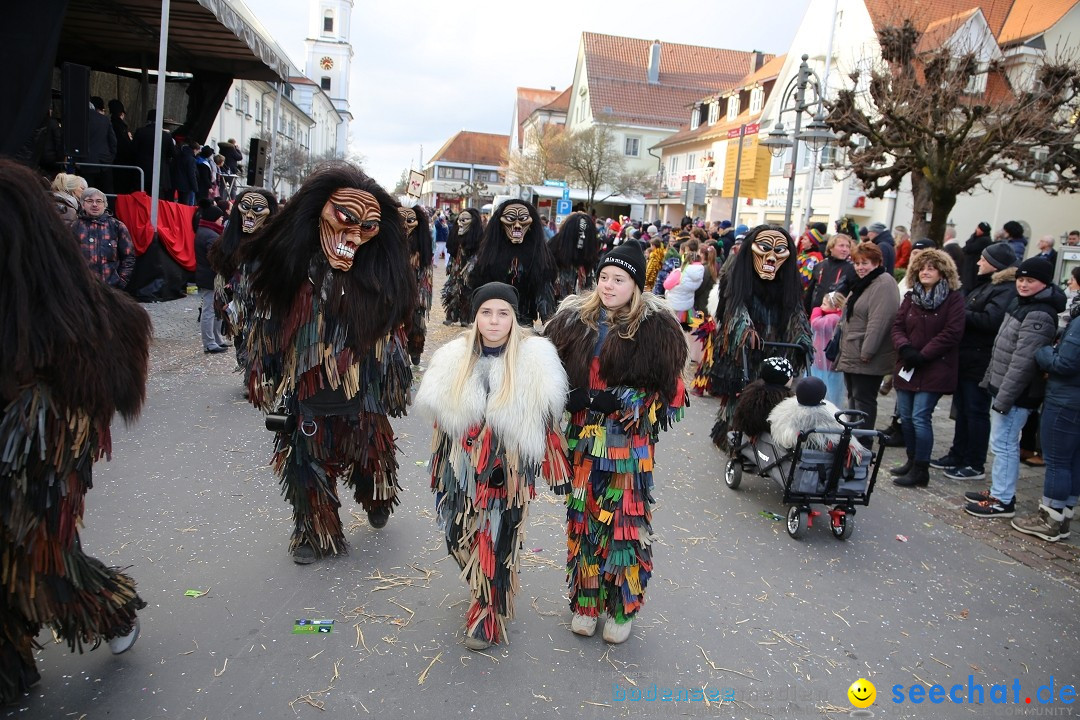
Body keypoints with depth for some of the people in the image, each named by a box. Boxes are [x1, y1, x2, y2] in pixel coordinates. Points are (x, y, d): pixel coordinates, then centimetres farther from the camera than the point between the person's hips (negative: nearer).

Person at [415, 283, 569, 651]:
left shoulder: (534, 360, -8)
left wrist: (555, 468, -3)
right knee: (462, 537, 12)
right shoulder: (454, 359, 1)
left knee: (497, 541, 4)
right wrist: (439, 470, 13)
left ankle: (488, 614, 24)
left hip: (508, 471, -3)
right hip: (462, 469, 4)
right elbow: (441, 419, 9)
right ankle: (486, 589, 41)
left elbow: (547, 420, -4)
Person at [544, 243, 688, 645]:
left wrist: (616, 402, -17)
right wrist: (571, 398, -9)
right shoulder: (574, 318, 4)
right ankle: (585, 602, 29)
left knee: (624, 522, 4)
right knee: (583, 519, 11)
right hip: (583, 440, 3)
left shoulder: (655, 327, -7)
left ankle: (622, 609, 24)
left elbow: (666, 390, -8)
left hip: (629, 444, -3)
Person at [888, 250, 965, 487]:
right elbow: (897, 326, 7)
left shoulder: (954, 298, -4)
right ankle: (912, 461, 25)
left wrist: (922, 355, -15)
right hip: (906, 367, 6)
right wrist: (904, 347, -13)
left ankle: (921, 470, 0)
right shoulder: (911, 297, 13)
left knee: (920, 417, -9)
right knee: (905, 416, 9)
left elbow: (951, 333, -12)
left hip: (934, 369, -6)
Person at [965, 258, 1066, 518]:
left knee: (1003, 443, -4)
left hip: (1017, 394, -10)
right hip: (1003, 387, 10)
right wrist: (990, 381, 19)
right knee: (1005, 443, 17)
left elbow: (1023, 362, -23)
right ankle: (999, 490, 27)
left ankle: (1003, 501, 5)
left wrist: (1003, 398, -22)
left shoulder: (1039, 315, -19)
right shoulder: (1020, 304, 12)